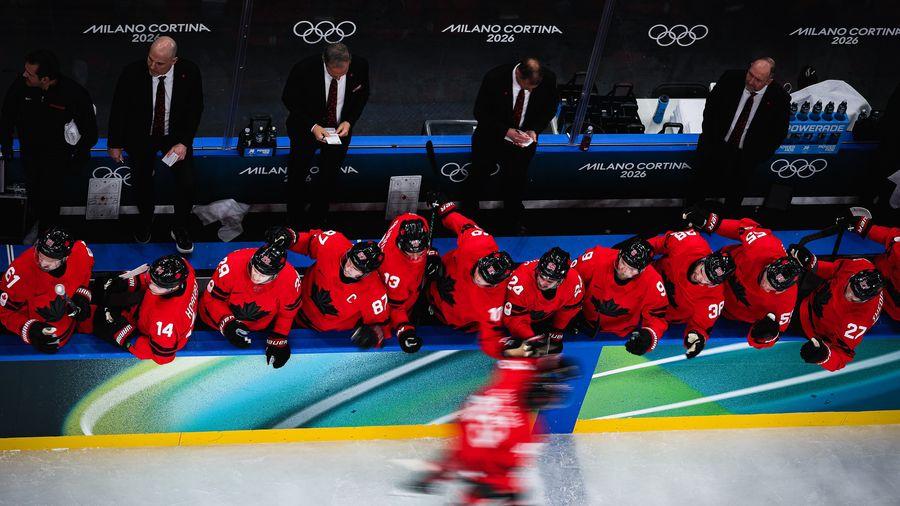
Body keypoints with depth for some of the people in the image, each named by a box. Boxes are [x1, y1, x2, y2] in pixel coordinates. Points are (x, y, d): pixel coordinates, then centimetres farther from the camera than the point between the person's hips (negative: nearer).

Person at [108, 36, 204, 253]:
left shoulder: (189, 72, -24)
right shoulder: (132, 73, -26)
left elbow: (195, 109, -10)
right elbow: (119, 108, -11)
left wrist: (183, 143, -18)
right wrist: (115, 144, -3)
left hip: (176, 135, 0)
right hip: (141, 136, 0)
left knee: (186, 183, -7)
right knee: (143, 182, 17)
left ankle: (180, 229, 20)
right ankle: (145, 222, 48)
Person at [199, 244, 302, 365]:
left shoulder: (290, 278, -29)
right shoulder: (232, 264, -35)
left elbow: (287, 312, -8)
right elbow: (212, 298, -20)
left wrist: (278, 340, -12)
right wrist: (227, 322, -32)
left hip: (264, 324, 2)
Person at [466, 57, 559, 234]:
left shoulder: (548, 79, -25)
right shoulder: (494, 78, -33)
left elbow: (551, 107, -5)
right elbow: (480, 112, -21)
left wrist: (535, 130, -20)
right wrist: (506, 131, -31)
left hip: (523, 140, 2)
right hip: (491, 138, -2)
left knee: (516, 181, 22)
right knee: (478, 178, 20)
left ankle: (514, 219, 50)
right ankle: (468, 215, 47)